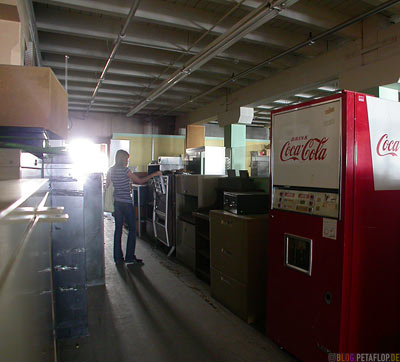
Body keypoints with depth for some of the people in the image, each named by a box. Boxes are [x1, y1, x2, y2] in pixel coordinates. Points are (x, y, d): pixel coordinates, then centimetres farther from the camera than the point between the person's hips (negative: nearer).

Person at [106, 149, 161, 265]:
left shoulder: (111, 170, 7)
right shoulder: (124, 170, -13)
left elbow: (107, 185, 14)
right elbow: (140, 181, -10)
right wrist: (154, 174, -2)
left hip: (116, 202, 7)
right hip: (126, 203, -7)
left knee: (118, 229, 11)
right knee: (132, 229, 3)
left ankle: (118, 258, 15)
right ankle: (130, 257, 5)